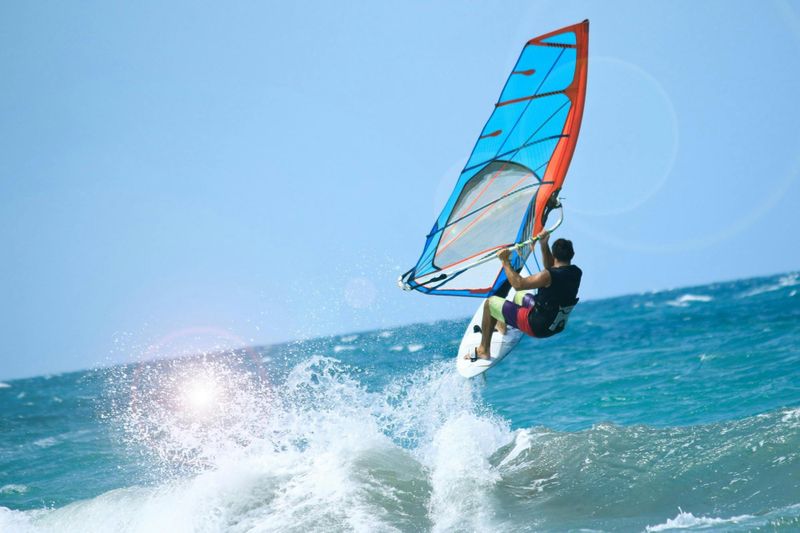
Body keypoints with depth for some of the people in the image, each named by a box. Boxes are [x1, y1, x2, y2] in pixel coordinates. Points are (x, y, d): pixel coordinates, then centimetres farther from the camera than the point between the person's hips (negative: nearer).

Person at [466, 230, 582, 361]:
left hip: (537, 327, -8)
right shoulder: (576, 272, -5)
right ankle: (502, 326, 57)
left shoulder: (549, 276, -29)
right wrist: (544, 245, 6)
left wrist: (506, 262, -13)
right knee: (519, 295, 33)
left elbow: (518, 284, -22)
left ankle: (483, 350, 14)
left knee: (490, 303, 6)